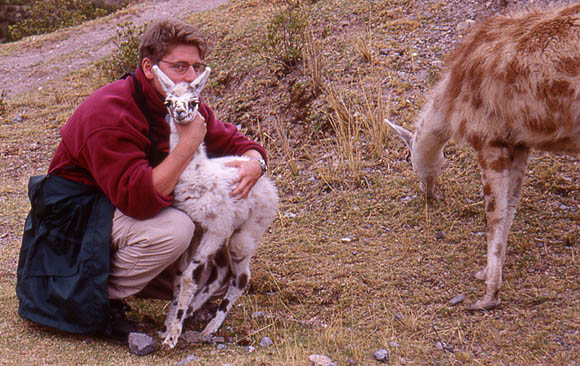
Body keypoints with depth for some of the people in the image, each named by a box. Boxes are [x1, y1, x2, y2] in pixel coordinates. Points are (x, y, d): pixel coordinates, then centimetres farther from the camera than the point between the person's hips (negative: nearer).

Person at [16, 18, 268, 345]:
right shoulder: (109, 113, -29)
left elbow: (235, 142, 6)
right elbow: (138, 201, -38)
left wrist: (253, 163, -20)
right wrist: (188, 143, -38)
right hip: (79, 213, -8)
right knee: (173, 229, -33)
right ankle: (103, 300, -13)